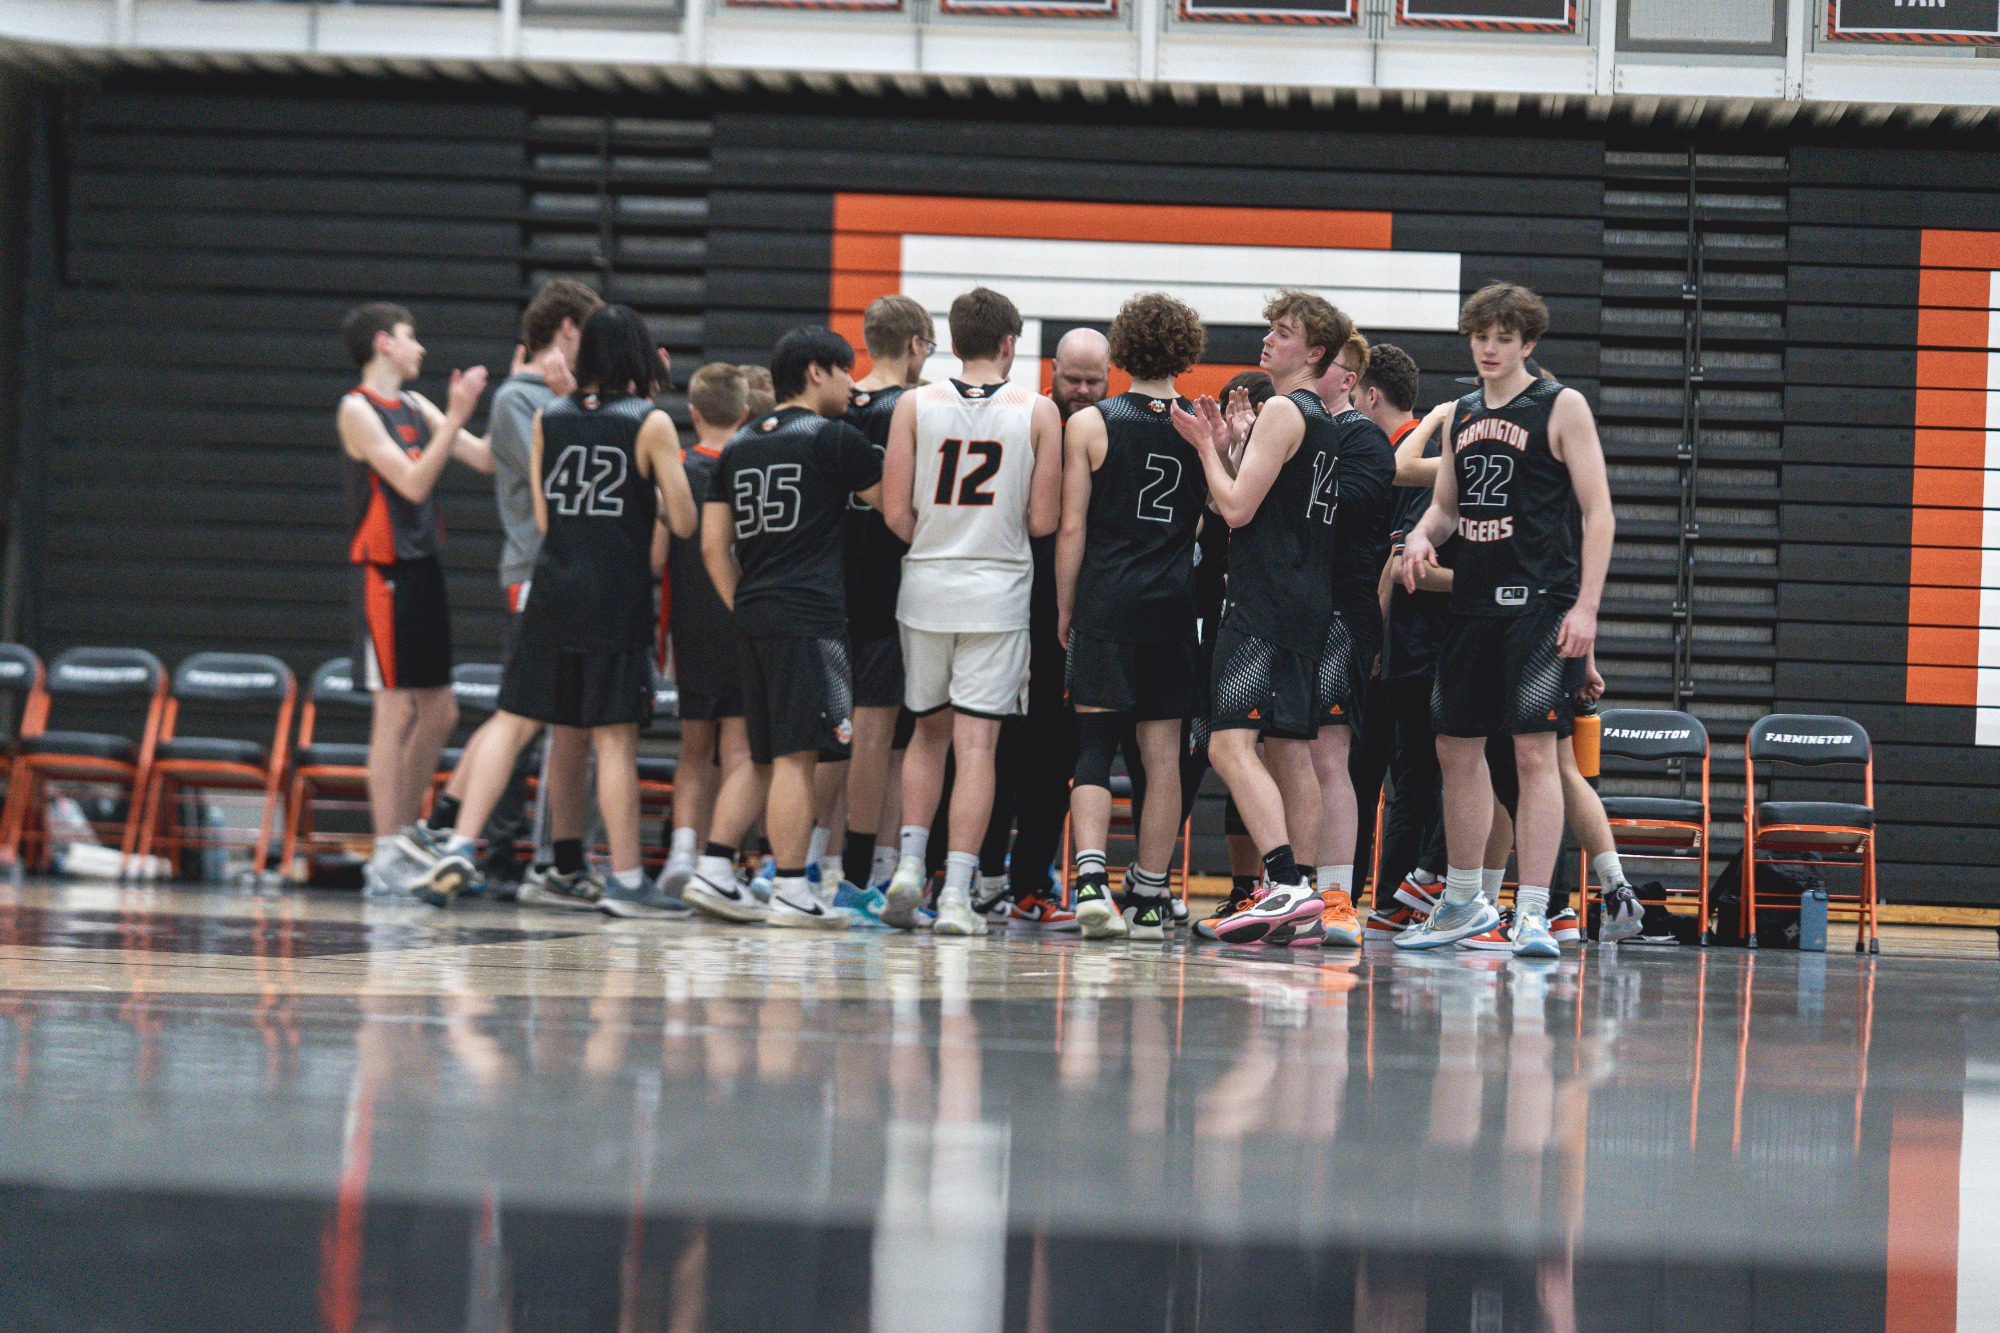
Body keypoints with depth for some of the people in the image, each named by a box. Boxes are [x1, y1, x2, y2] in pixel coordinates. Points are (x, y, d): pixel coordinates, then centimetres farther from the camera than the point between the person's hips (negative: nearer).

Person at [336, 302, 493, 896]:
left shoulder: (414, 405, 15)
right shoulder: (357, 409, -8)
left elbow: (485, 459, 13)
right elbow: (412, 483, -17)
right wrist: (455, 417, -21)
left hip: (424, 568, 8)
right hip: (385, 572, -8)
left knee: (438, 712, 9)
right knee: (395, 712, -8)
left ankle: (406, 834, 18)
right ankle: (386, 853, -5)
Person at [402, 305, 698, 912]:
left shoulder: (548, 418, 6)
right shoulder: (651, 424, -5)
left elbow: (542, 519, 9)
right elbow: (684, 523, -4)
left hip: (552, 588, 3)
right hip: (616, 596, -3)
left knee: (513, 721, 7)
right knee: (615, 739, 0)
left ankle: (459, 849, -2)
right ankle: (626, 880, 6)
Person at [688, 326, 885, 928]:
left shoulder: (739, 445, 16)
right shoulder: (834, 438, -3)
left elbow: (714, 545, 14)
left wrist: (742, 608, 17)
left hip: (753, 615, 7)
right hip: (810, 615, -7)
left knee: (763, 758, 15)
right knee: (796, 756, -6)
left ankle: (714, 869, 8)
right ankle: (791, 890, -6)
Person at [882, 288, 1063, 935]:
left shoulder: (916, 405, 0)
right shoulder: (1037, 412, -2)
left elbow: (895, 512, -4)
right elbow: (1043, 521, -4)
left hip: (925, 588, 2)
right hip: (998, 592, -2)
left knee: (929, 731, 18)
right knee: (976, 745, 0)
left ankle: (909, 864, 6)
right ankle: (956, 894, -5)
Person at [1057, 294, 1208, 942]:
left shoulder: (1089, 425, -2)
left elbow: (1072, 527, -1)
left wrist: (1064, 608, 6)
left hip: (1106, 601, -2)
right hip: (1176, 601, 2)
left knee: (1093, 745, 0)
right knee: (1163, 754, 6)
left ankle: (1091, 878, -19)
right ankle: (1149, 898, 10)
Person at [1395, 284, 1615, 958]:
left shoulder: (1561, 407, -2)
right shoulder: (1462, 414, 15)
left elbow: (1598, 512, -5)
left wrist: (1586, 606, -14)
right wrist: (1421, 536, 1)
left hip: (1537, 602, -6)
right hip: (1470, 600, 6)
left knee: (1535, 751, -10)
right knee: (1456, 750, 10)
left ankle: (1532, 913, -10)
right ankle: (1463, 902, 24)